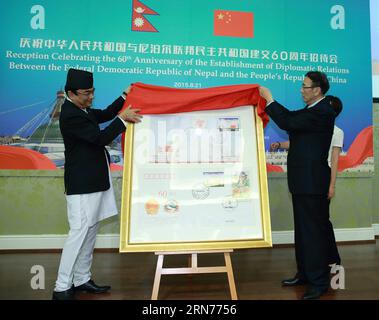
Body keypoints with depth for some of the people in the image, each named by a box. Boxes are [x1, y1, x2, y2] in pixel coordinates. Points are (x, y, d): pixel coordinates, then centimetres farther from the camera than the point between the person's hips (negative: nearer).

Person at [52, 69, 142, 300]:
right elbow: (101, 138, -20)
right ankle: (62, 288, 8)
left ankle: (82, 280, 25)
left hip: (94, 181, 10)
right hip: (82, 184, -10)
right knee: (79, 233, -5)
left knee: (90, 232, 13)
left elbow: (104, 115, 26)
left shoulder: (81, 109, 11)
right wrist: (123, 119, -11)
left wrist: (125, 97, 19)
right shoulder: (70, 116, -18)